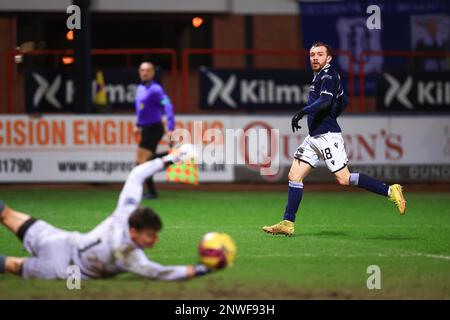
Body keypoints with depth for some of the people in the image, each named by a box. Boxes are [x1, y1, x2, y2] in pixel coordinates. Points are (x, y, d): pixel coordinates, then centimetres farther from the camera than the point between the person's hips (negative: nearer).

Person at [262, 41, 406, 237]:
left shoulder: (328, 75, -9)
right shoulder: (320, 76, 19)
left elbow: (325, 100, -27)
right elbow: (343, 102, 29)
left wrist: (303, 112, -38)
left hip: (327, 136, -10)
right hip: (314, 137, 10)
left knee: (344, 178, -15)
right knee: (294, 176, 4)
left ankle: (390, 191, -9)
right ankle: (288, 224, 5)